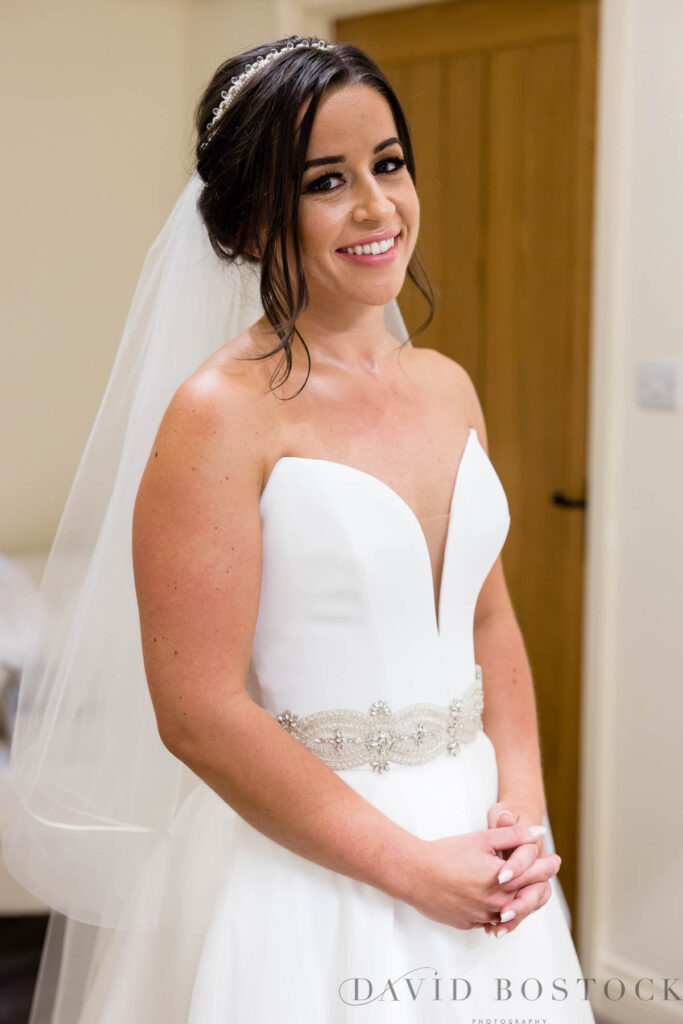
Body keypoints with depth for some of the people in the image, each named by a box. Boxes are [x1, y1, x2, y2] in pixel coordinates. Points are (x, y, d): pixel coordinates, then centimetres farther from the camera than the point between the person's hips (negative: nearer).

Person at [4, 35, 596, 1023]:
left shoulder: (448, 386, 5)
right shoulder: (222, 413, -16)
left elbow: (492, 622, 11)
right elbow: (198, 714, -19)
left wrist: (521, 807, -3)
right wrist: (410, 866, -14)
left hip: (474, 833, 7)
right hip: (305, 860, -6)